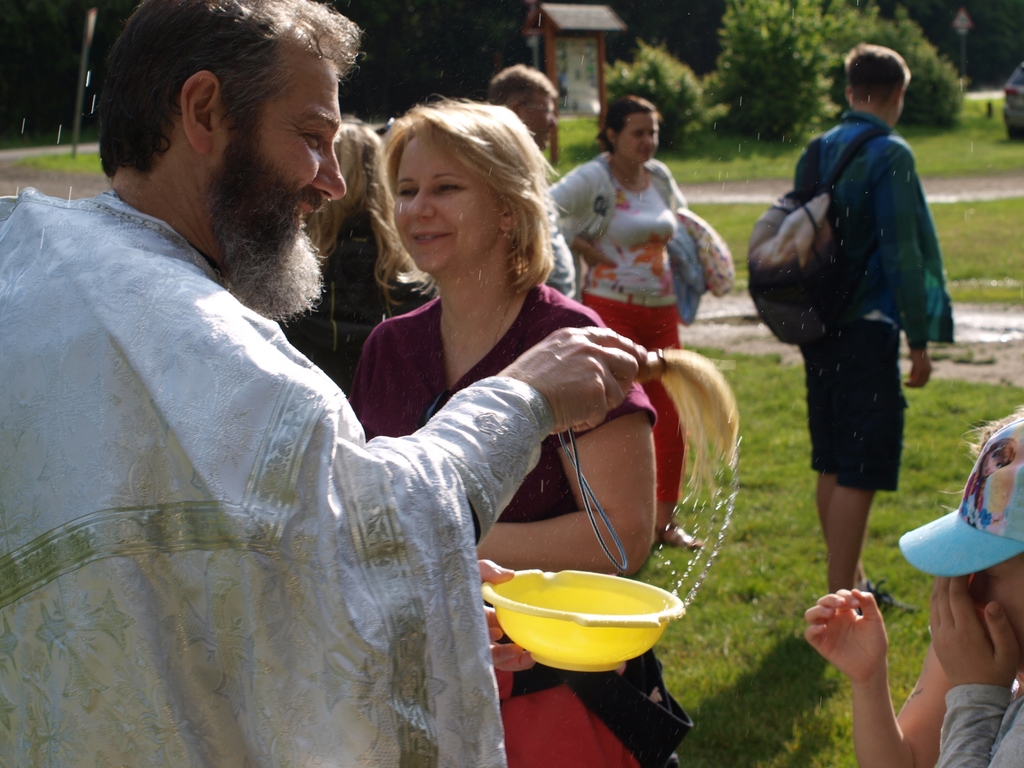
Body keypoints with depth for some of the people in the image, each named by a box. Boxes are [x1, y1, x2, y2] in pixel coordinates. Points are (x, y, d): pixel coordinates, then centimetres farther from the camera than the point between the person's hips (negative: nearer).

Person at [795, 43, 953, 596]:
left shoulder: (818, 151, 9)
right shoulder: (890, 155, -12)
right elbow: (902, 254, -16)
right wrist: (920, 340, -12)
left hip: (820, 329, 8)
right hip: (867, 328, -8)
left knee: (832, 466, 16)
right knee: (860, 472, -4)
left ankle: (851, 582, 28)